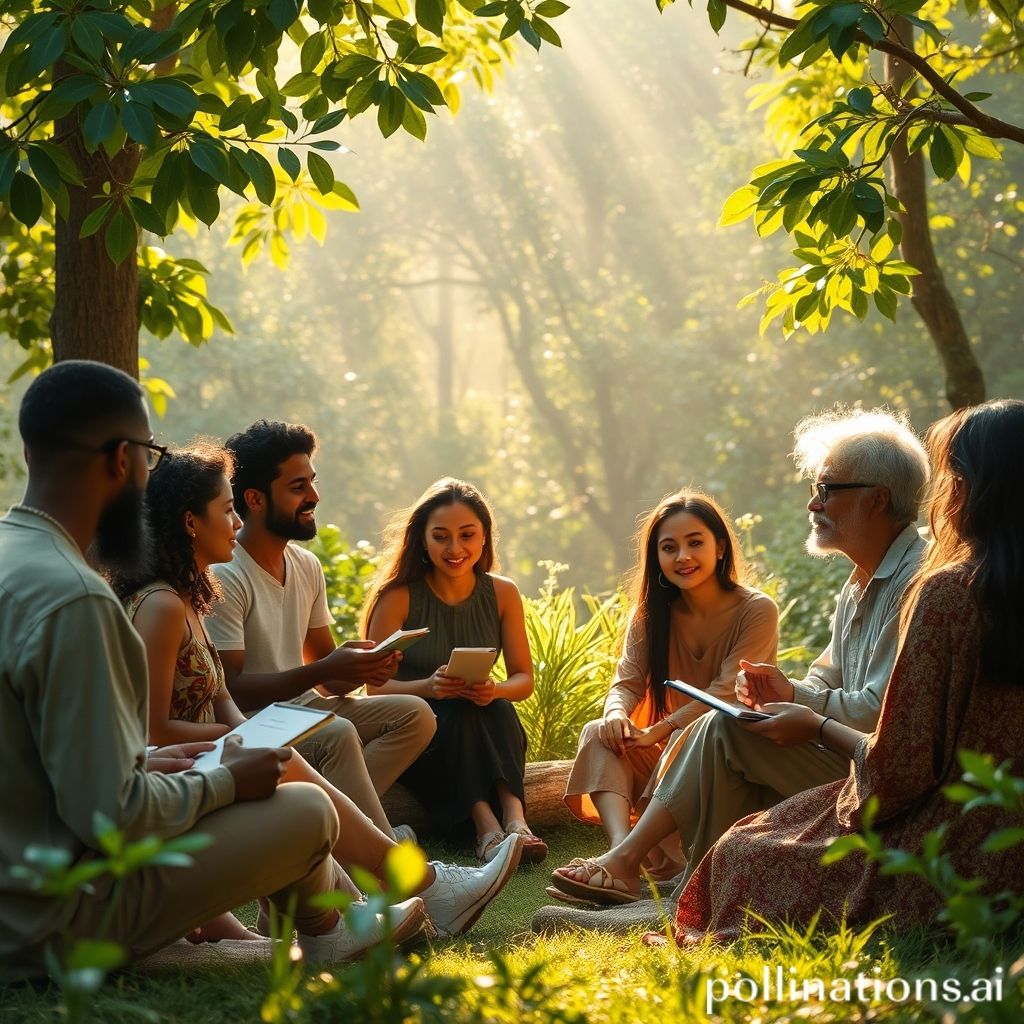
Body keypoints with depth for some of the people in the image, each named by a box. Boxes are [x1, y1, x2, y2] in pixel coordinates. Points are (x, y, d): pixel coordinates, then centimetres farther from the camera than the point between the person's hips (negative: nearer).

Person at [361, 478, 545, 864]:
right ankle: (487, 824, -44)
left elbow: (524, 679, 2)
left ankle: (513, 817, -43)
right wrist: (428, 687, -30)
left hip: (483, 737, 3)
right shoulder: (398, 596, -9)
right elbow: (375, 684, -11)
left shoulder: (502, 594, 0)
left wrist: (496, 690, -22)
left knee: (499, 709, -30)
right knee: (459, 711, -34)